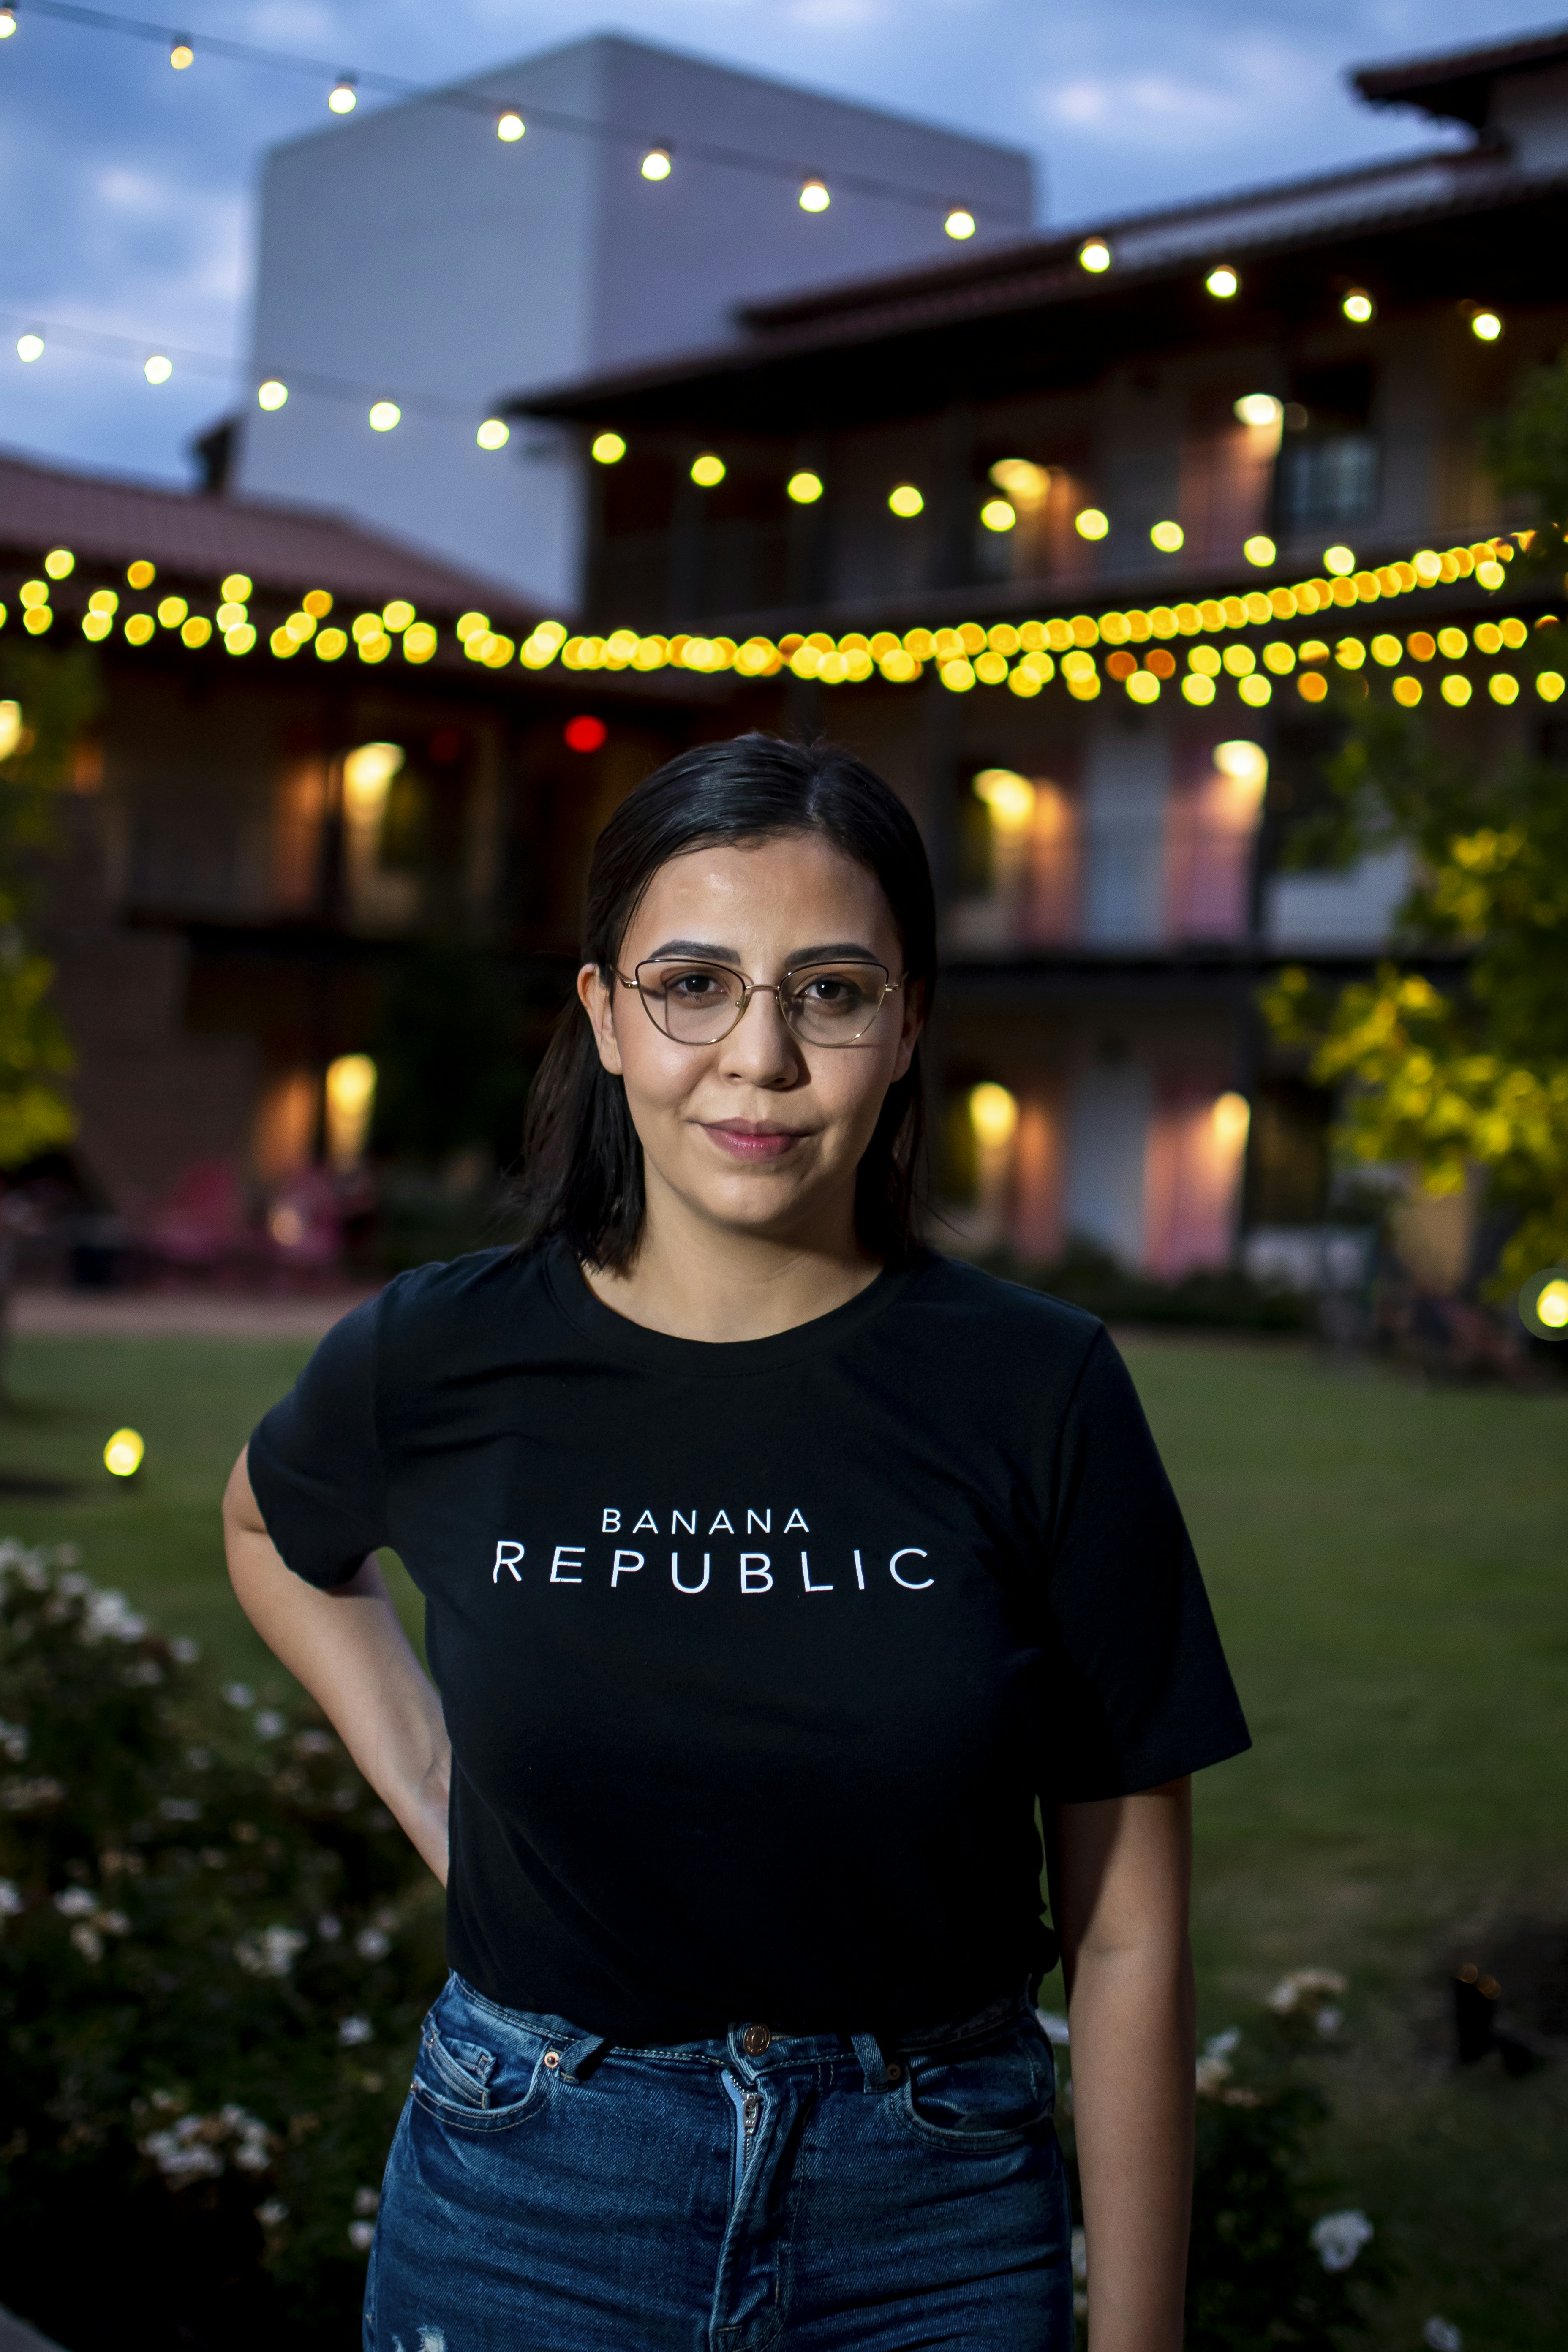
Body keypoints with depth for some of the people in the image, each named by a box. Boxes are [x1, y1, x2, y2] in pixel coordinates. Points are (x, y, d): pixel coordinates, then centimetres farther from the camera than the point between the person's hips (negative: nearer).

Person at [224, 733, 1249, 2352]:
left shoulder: (1035, 1394, -11)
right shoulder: (436, 1366, -7)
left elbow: (1125, 1931, -6)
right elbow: (274, 1530, 18)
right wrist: (428, 1791, 5)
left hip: (934, 2222, 0)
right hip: (526, 2214, 1)